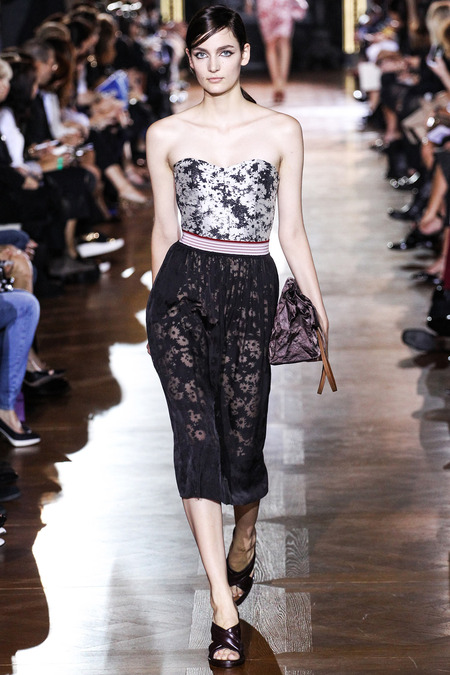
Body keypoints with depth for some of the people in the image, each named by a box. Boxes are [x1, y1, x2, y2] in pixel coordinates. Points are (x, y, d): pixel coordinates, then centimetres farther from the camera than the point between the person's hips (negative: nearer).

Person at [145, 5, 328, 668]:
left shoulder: (282, 131, 5)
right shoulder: (166, 134, 7)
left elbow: (292, 230, 7)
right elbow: (164, 228, 14)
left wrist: (321, 311, 2)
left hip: (252, 291, 0)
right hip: (184, 287, 0)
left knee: (241, 440, 0)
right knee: (196, 435, -9)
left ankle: (245, 540, 36)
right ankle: (224, 607, -7)